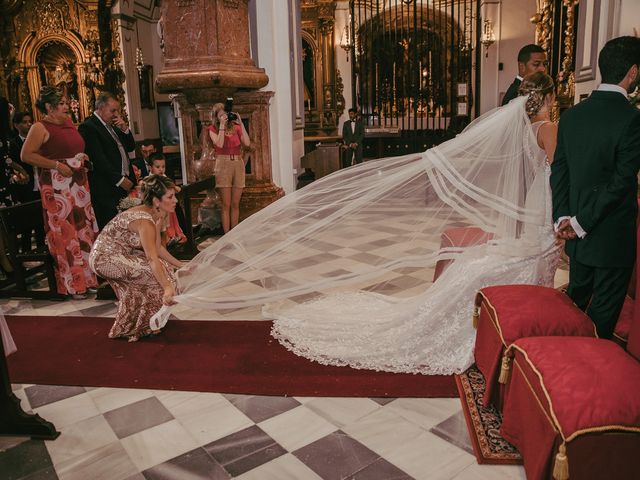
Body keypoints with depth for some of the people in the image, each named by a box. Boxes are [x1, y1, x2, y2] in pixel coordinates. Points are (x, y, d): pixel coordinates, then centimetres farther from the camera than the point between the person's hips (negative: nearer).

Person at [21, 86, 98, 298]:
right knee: (64, 233, -3)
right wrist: (57, 165, -17)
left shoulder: (68, 122, 15)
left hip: (78, 182, 7)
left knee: (84, 228, 8)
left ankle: (88, 277, 19)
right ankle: (73, 284, 6)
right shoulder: (40, 127, -6)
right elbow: (26, 155, -13)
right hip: (56, 186, -7)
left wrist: (82, 157, 9)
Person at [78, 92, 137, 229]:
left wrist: (125, 129, 4)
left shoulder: (113, 125, 19)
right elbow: (98, 159, -14)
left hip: (125, 183, 8)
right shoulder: (88, 127, -7)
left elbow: (131, 147, 21)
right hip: (107, 189, -8)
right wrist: (119, 180, -15)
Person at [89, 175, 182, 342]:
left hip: (119, 254, 10)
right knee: (155, 274, -16)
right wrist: (167, 287, -42)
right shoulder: (144, 220, -27)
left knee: (162, 269, 9)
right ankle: (137, 327, 2)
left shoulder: (156, 215, 1)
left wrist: (180, 265, 7)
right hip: (105, 258, -10)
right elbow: (152, 258, -35)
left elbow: (157, 248, 8)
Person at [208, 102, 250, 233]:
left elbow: (247, 143, -5)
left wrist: (241, 124, -5)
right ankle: (227, 235, 1)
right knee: (226, 204, -3)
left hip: (238, 165, 3)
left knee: (235, 204, 7)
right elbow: (219, 144, -15)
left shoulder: (236, 127, 10)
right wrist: (222, 125, -11)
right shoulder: (213, 129, 4)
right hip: (223, 165, -3)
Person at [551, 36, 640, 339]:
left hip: (578, 233, 6)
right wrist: (580, 223, -14)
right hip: (614, 235, -6)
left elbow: (559, 171, 0)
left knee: (575, 298, 22)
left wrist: (563, 216, -3)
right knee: (604, 313, 10)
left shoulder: (571, 115, 1)